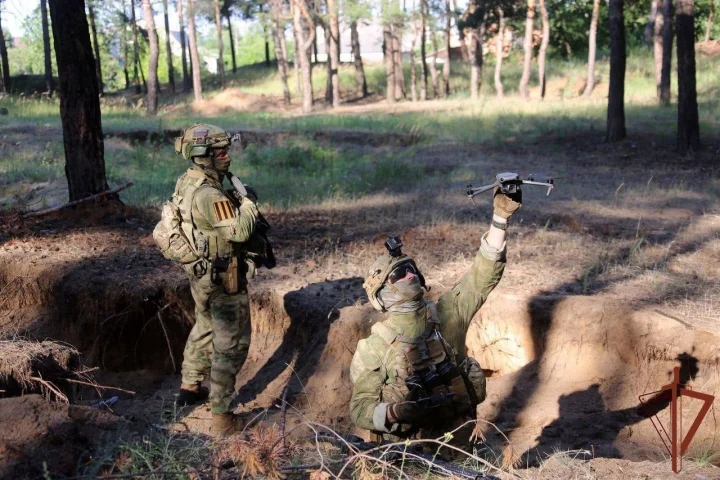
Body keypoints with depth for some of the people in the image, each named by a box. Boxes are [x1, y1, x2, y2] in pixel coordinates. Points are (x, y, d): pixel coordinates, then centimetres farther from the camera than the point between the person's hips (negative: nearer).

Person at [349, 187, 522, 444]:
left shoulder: (448, 313, 3)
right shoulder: (373, 348, -6)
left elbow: (483, 275, 1)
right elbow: (360, 408, -3)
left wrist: (500, 218, -8)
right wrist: (393, 413, -25)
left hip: (457, 439, 3)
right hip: (404, 448, -3)